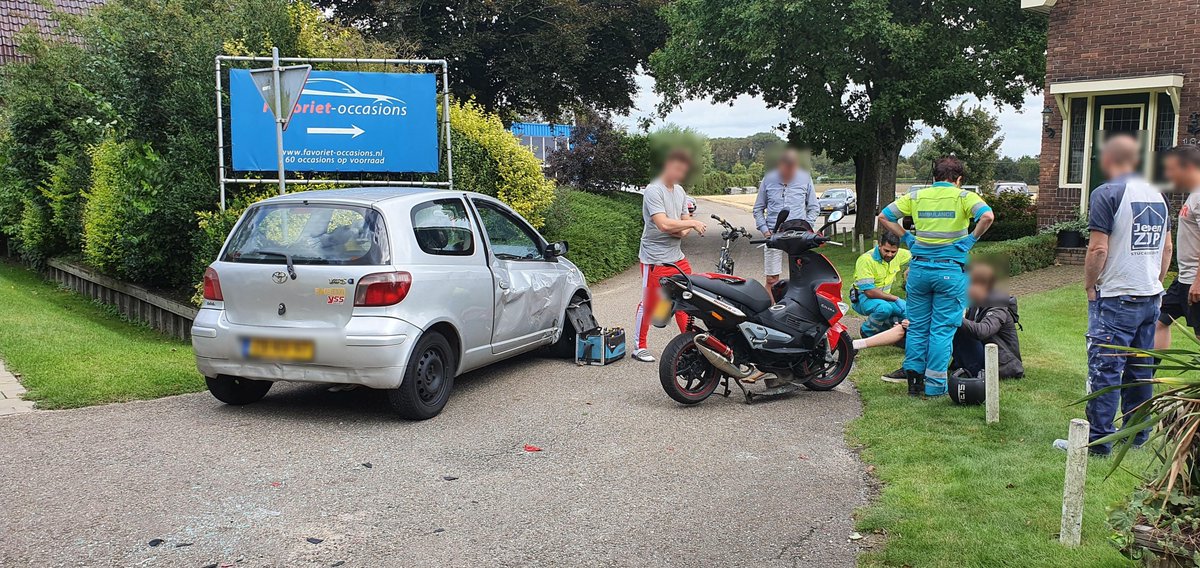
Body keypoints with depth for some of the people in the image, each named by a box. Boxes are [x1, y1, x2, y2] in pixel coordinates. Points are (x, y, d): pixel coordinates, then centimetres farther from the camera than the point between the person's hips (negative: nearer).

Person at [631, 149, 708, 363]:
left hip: (677, 256, 8)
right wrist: (692, 223, -15)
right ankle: (639, 347, 10)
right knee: (649, 304, 0)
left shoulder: (679, 191, 14)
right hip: (655, 259, -8)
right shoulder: (653, 191, -14)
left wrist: (683, 231, -7)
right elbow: (663, 224, -23)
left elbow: (686, 220, 16)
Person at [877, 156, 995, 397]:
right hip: (951, 271, -3)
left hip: (919, 268, 3)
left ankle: (914, 380, 15)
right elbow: (987, 216, -19)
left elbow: (884, 216, 7)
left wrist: (906, 237, 10)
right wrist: (972, 239, -6)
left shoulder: (916, 196, 7)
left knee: (917, 325, 12)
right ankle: (934, 385, 6)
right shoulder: (963, 197, -2)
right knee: (942, 329, 3)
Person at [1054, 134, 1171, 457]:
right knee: (1141, 369, 14)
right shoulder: (1157, 195, 11)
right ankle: (1138, 432, 23)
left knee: (1105, 370, -3)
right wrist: (1154, 284, 22)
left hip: (1116, 299, -7)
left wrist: (1090, 286, -5)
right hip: (1151, 297, 7)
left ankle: (1098, 440, 0)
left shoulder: (1107, 194, -13)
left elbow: (1098, 249, -17)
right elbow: (1167, 247, 15)